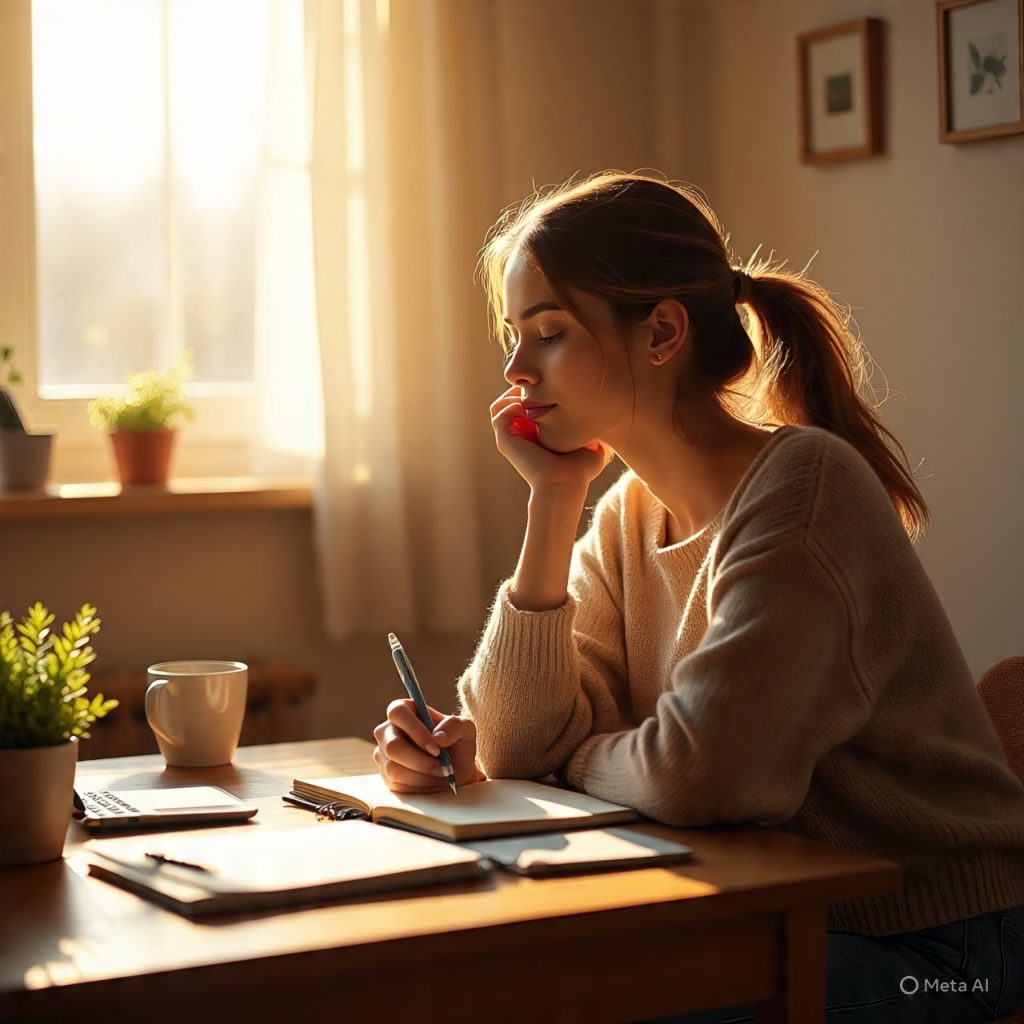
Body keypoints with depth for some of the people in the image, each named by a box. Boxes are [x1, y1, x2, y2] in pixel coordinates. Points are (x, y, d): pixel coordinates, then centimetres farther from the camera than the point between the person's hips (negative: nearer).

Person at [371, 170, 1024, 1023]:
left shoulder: (803, 487, -22)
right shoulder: (630, 514, 3)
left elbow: (696, 776, -29)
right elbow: (522, 745, -3)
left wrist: (580, 756, -7)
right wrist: (551, 504, -8)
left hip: (921, 947, -7)